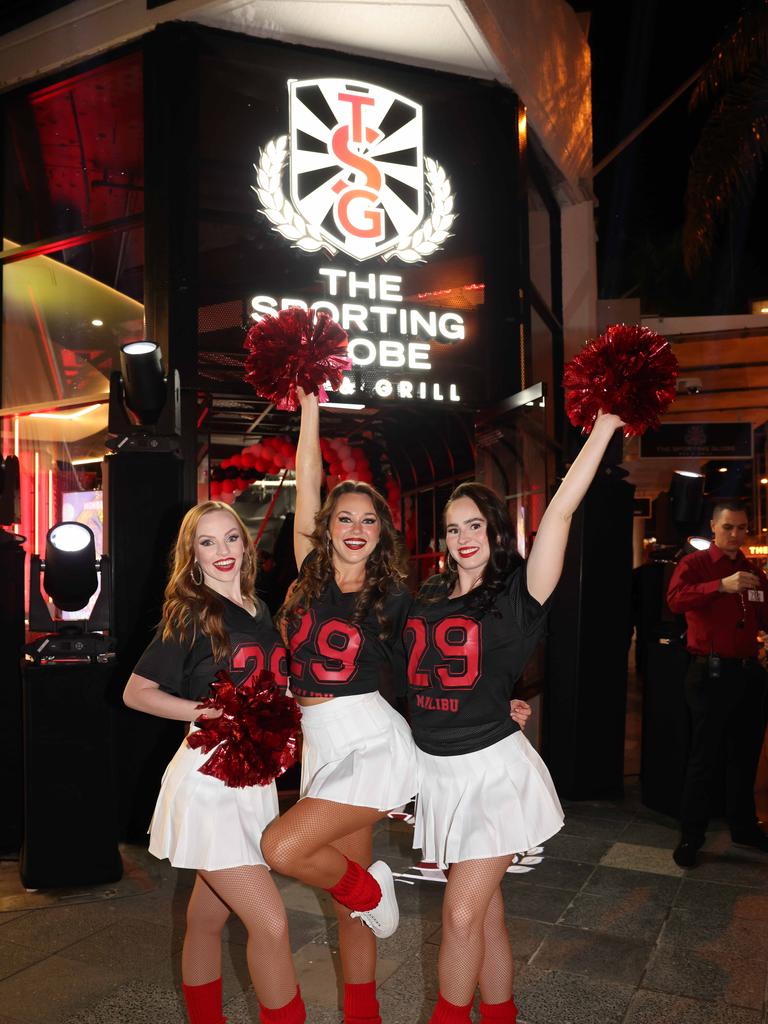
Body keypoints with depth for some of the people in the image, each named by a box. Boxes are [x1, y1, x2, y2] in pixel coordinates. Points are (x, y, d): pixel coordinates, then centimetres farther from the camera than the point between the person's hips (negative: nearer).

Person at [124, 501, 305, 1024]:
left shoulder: (260, 611, 9)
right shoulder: (191, 614, -8)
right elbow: (136, 692, -7)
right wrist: (209, 713, -15)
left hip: (254, 777, 6)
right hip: (208, 779, -6)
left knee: (208, 917, 18)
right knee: (271, 922, -9)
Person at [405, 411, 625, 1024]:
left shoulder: (517, 595, -9)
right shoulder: (428, 597, 5)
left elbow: (561, 512, -18)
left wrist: (605, 425, -23)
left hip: (493, 768, -5)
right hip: (437, 769, 5)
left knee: (462, 913, -3)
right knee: (484, 910, 16)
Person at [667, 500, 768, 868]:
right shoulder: (694, 564, -5)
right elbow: (675, 599, -24)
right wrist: (722, 585, -35)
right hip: (711, 672, -6)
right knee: (704, 758, 0)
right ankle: (690, 836, 11)